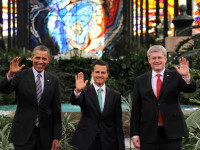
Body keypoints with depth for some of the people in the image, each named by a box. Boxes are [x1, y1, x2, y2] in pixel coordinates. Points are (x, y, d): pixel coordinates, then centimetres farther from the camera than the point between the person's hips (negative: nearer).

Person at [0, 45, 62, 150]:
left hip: (45, 135, 2)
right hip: (23, 134, -2)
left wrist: (57, 137, 2)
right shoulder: (20, 76, 0)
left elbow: (56, 111, 6)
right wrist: (10, 74, -32)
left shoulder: (53, 81, 6)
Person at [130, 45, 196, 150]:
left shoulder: (175, 76, 5)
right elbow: (136, 109, 7)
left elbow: (191, 89, -12)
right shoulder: (140, 80, 8)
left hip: (172, 134, -1)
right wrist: (134, 134, 1)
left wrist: (186, 76, -33)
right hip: (148, 135, 1)